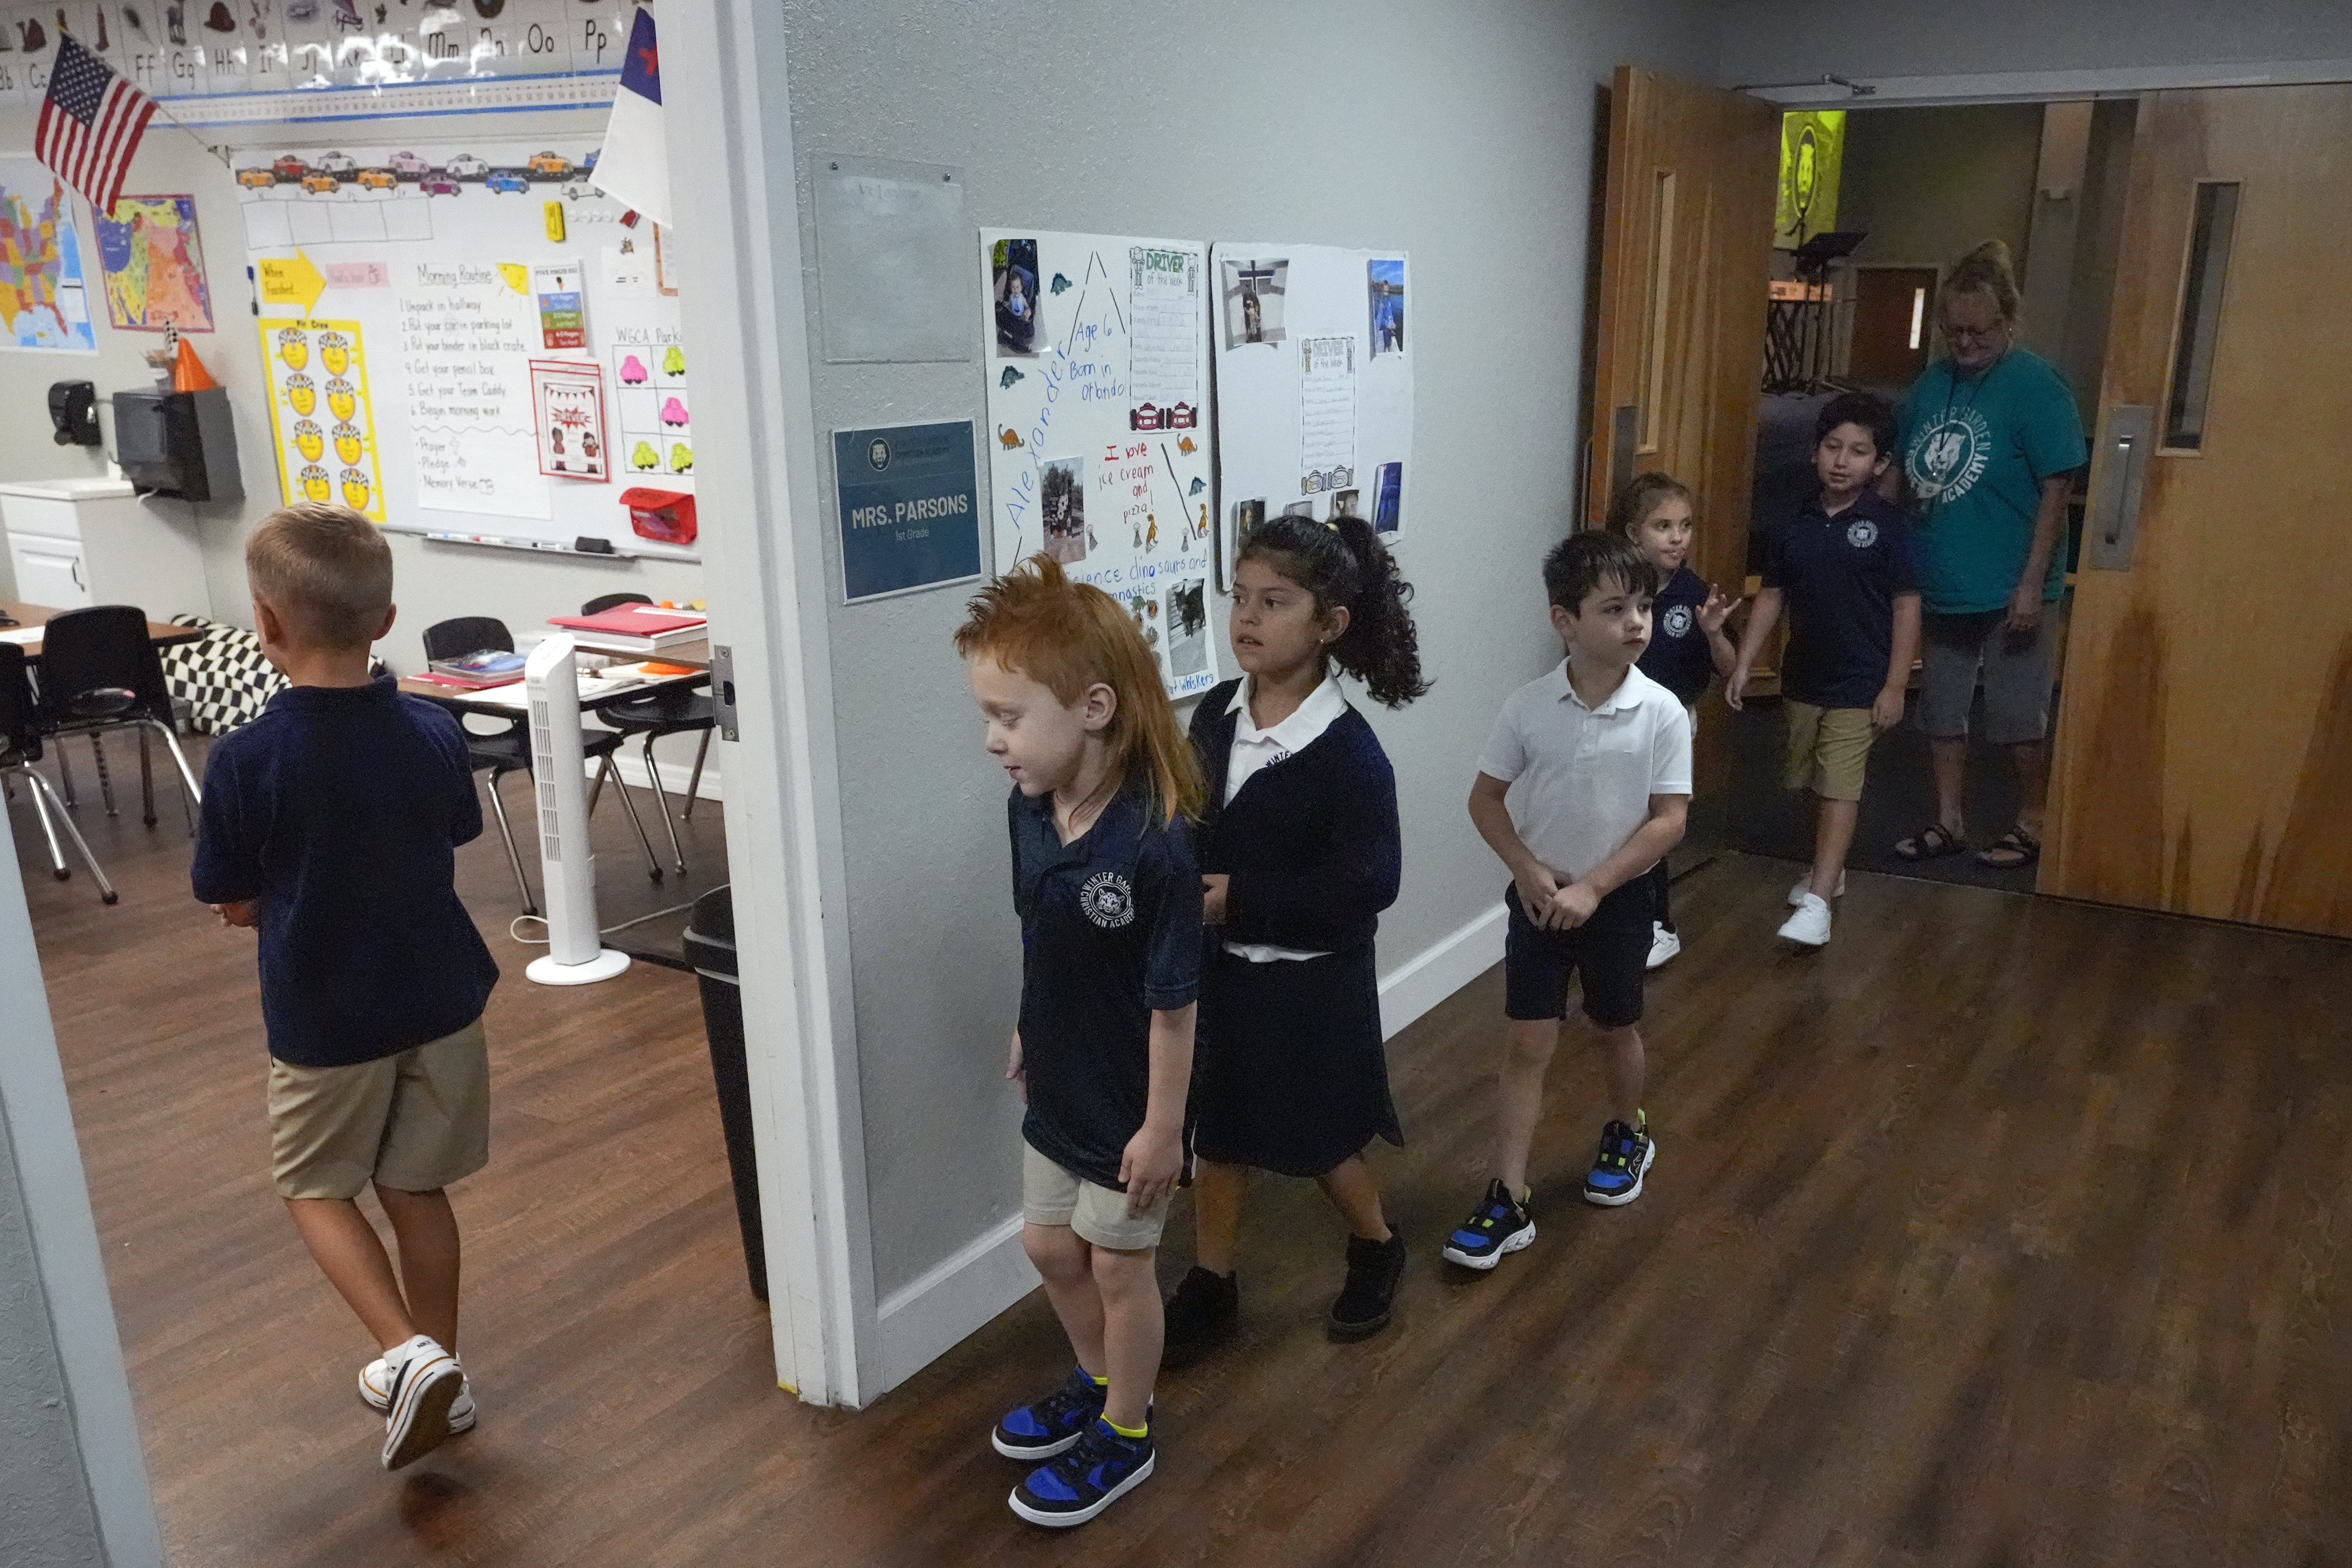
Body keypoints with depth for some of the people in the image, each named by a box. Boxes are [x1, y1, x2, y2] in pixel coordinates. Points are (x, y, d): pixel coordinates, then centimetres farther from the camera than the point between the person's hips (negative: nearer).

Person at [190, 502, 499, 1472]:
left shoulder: (244, 759, -19)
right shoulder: (434, 734, -8)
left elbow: (234, 904, -8)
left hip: (326, 1018, -3)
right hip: (440, 999, 4)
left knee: (314, 1184, 19)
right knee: (417, 1188, 18)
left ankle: (411, 1354, 3)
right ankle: (437, 1374, 31)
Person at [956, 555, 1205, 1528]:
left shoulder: (1154, 844, -31)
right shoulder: (1028, 807, -11)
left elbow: (1172, 1002, -23)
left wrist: (1162, 1126, -17)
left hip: (1127, 1106, -7)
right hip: (1058, 1084, 7)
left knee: (1117, 1264, 13)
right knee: (1050, 1246, 23)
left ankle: (1125, 1436, 38)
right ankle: (1098, 1385, 50)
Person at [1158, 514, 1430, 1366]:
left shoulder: (1349, 753, -21)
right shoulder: (1215, 715, -3)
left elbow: (1367, 887, -23)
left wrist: (1240, 900, -24)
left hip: (1309, 985, -5)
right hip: (1219, 969, 5)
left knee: (1322, 1144, 14)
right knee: (1216, 1138, 16)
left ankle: (1377, 1248, 43)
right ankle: (1210, 1289, 34)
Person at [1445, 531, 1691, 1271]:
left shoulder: (1662, 712, -14)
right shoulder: (1528, 707, -11)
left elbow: (1669, 819, -12)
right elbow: (1486, 800, -2)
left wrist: (1592, 887, -17)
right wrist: (1529, 872, -14)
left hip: (1618, 900, 0)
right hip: (1539, 897, 0)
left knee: (1614, 1032, 20)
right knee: (1527, 1047, 2)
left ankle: (1628, 1135, 48)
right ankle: (1508, 1201, 7)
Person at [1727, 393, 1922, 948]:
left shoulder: (1889, 526, -10)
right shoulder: (1794, 526, 2)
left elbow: (1906, 606, -8)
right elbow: (1772, 597, 8)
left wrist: (1895, 686, -11)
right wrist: (1743, 664, 3)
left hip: (1860, 684, -5)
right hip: (1802, 678, 5)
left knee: (1840, 788, -9)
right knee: (1816, 783, 17)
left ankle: (1817, 902, -12)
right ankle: (1828, 868, 37)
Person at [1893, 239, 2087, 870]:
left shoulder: (2036, 385, -12)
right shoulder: (1931, 384, 5)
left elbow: (2057, 488, -13)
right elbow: (1903, 479, 12)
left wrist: (2033, 584, -17)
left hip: (2011, 591, -6)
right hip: (1940, 585, 6)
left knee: (2018, 716, 6)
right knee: (1942, 710, 13)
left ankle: (2031, 824, 25)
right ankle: (1949, 823, 27)